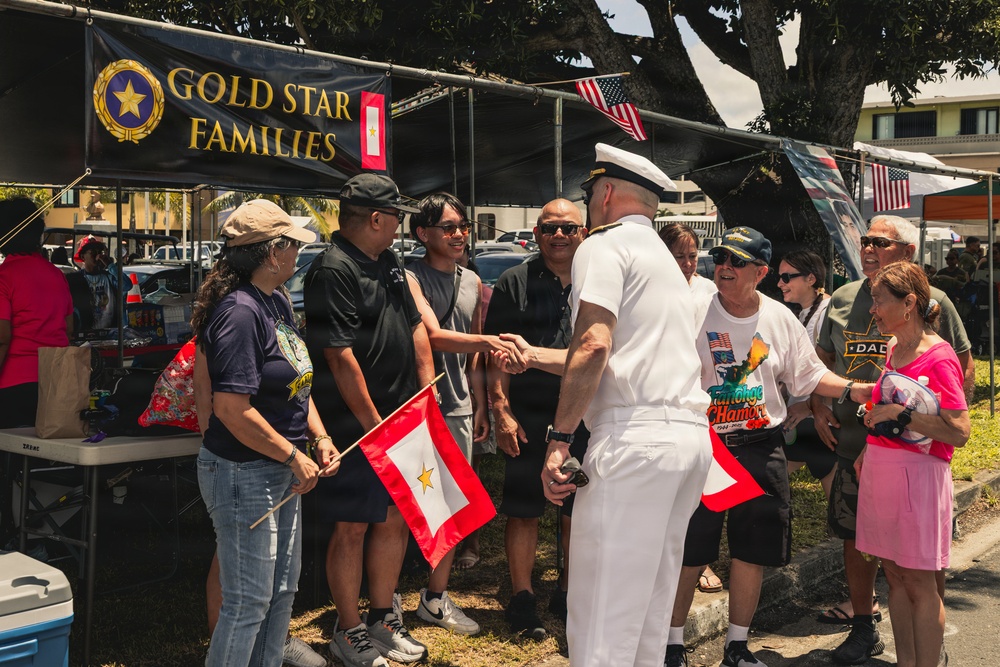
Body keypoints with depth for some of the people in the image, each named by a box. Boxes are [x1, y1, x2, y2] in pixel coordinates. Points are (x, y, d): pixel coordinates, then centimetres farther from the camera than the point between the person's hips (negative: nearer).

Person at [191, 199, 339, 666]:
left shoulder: (278, 303, 9)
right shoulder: (240, 312, -22)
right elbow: (233, 408, -27)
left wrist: (319, 437, 4)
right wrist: (294, 457, -19)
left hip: (280, 472, 10)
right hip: (244, 474, -10)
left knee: (283, 590, 20)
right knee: (248, 603, 1)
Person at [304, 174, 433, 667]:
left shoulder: (389, 263, 14)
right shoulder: (333, 270, -16)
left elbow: (414, 326, 20)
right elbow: (340, 358, -20)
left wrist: (427, 387, 11)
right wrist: (373, 424, -18)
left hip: (401, 420, 9)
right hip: (357, 425, -9)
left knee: (396, 520, 14)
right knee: (352, 527, 3)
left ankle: (382, 618, 29)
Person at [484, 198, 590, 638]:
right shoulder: (515, 282, 2)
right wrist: (501, 411, -9)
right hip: (528, 418, -2)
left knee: (579, 513, 11)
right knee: (523, 511, 3)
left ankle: (569, 593, 27)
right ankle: (522, 599, 15)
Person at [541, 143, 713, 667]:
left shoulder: (604, 244, 0)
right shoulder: (664, 257, 28)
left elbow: (593, 345, -15)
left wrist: (560, 437, -15)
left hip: (635, 435, -9)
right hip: (692, 433, 9)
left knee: (601, 612, -7)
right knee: (649, 610, 15)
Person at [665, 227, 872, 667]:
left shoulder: (780, 320, 4)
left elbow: (807, 376, 11)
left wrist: (852, 389, -3)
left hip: (762, 449, 3)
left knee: (753, 552, 10)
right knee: (687, 552, 1)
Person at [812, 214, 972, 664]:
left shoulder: (931, 301, -2)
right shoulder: (842, 299, 8)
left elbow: (965, 368, 3)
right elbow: (822, 360, 18)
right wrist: (819, 407, 5)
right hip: (853, 439, 3)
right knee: (856, 535, 9)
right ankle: (863, 629, 25)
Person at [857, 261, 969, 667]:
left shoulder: (939, 357, -14)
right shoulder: (892, 349, 10)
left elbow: (959, 432, -18)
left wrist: (902, 415, -21)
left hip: (919, 475, -7)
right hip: (880, 472, 8)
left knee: (919, 580, 0)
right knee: (894, 573, 12)